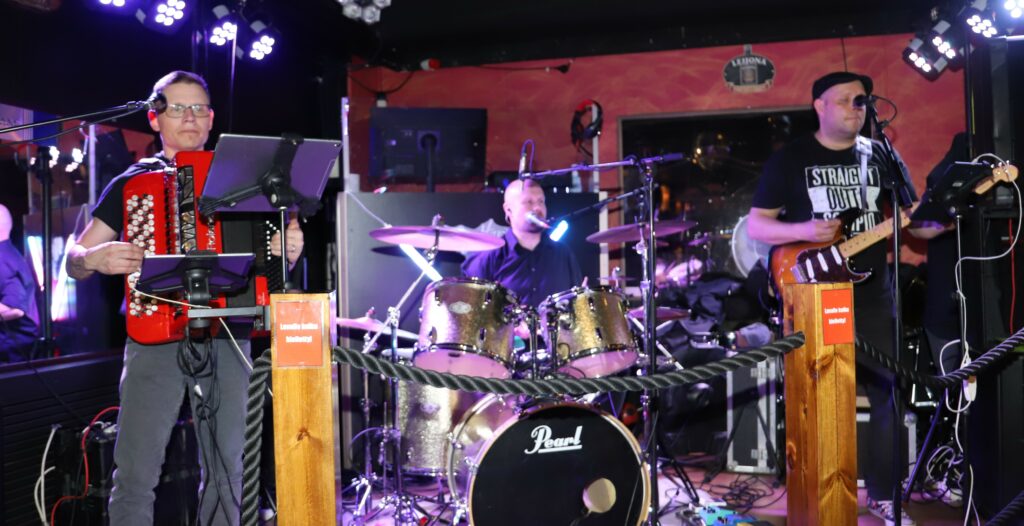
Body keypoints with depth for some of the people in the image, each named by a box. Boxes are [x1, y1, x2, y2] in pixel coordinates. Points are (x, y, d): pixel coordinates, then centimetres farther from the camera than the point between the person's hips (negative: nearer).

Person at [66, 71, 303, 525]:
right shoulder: (130, 183, 8)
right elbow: (73, 263, 9)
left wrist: (288, 253, -5)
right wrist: (94, 259, -14)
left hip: (226, 340, 2)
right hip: (155, 340, -1)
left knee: (226, 474, 6)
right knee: (135, 475, -4)